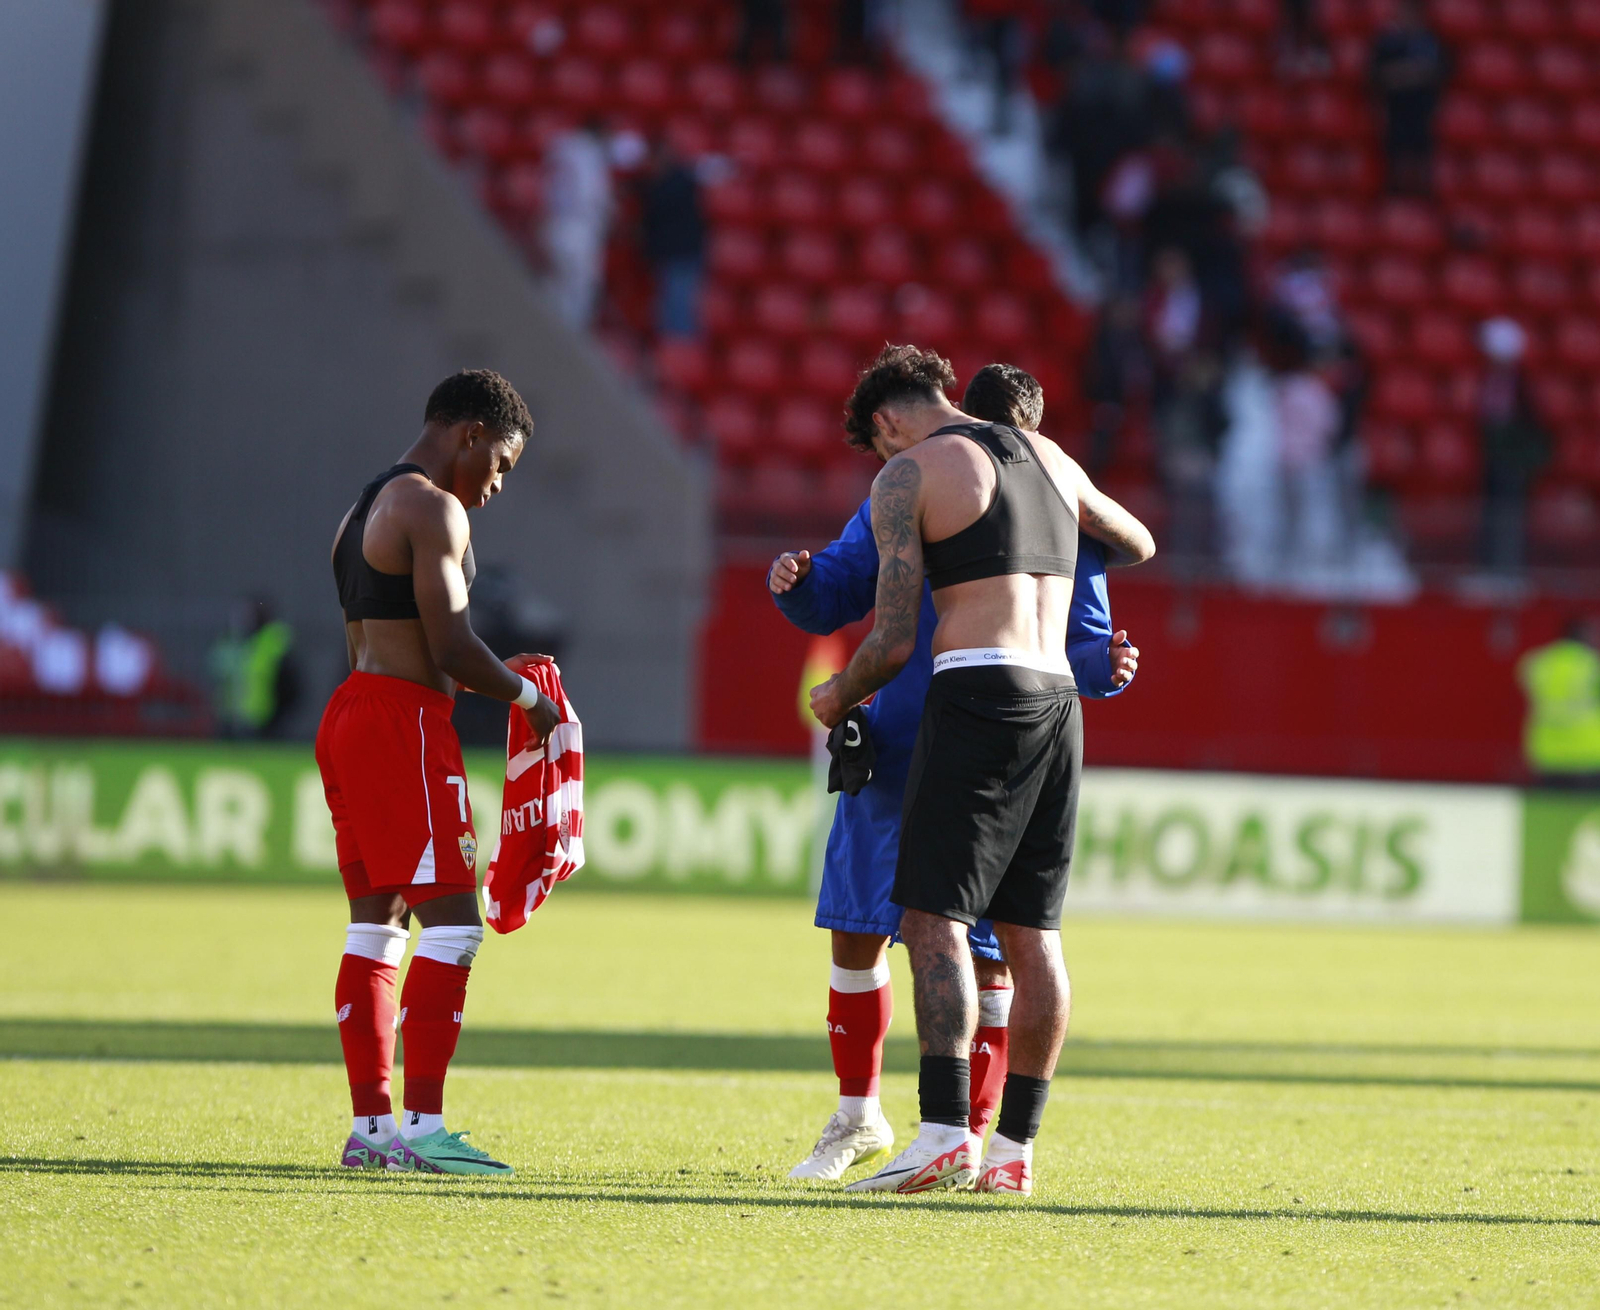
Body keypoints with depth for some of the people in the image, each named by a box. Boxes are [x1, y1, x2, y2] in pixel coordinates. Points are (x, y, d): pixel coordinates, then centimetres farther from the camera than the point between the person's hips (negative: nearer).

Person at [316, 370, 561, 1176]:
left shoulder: (367, 507, 21)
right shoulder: (432, 508, -10)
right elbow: (449, 646, -17)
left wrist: (491, 683, 21)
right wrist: (526, 697, -2)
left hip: (351, 713, 10)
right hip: (404, 721, -10)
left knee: (376, 922, 10)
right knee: (451, 920, -11)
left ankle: (370, 1127, 10)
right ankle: (424, 1126, -16)